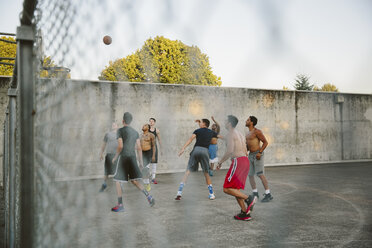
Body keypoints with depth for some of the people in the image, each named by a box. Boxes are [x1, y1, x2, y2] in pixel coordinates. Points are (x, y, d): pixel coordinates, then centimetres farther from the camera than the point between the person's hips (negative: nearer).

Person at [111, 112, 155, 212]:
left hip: (123, 159, -6)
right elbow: (139, 148, 8)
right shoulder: (135, 132, 11)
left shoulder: (120, 131, -9)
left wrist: (115, 157, -1)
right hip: (132, 159, 6)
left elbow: (120, 147, -18)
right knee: (134, 181, 11)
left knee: (118, 181, 6)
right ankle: (149, 197, -9)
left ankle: (120, 205, 6)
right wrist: (141, 162, 12)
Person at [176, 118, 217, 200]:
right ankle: (211, 194, 14)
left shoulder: (197, 131, 12)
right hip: (205, 151, 2)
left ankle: (179, 192, -8)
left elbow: (190, 139, -5)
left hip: (196, 150, -1)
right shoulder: (211, 132, 20)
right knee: (206, 173, 15)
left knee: (188, 171, 0)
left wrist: (183, 148, -12)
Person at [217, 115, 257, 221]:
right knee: (235, 189, 13)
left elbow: (230, 150, -19)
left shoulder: (231, 134, -7)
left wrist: (220, 162, -9)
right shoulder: (239, 134, 22)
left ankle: (249, 198, -16)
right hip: (245, 160, 10)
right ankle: (245, 213, 12)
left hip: (238, 161, -10)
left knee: (227, 189, -8)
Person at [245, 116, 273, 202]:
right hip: (251, 155, 9)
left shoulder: (257, 131, -11)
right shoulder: (249, 133, 16)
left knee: (260, 174, -12)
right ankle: (255, 194, 16)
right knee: (250, 175, 7)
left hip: (258, 155, -9)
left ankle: (268, 195, -8)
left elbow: (265, 142, -14)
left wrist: (260, 152, -20)